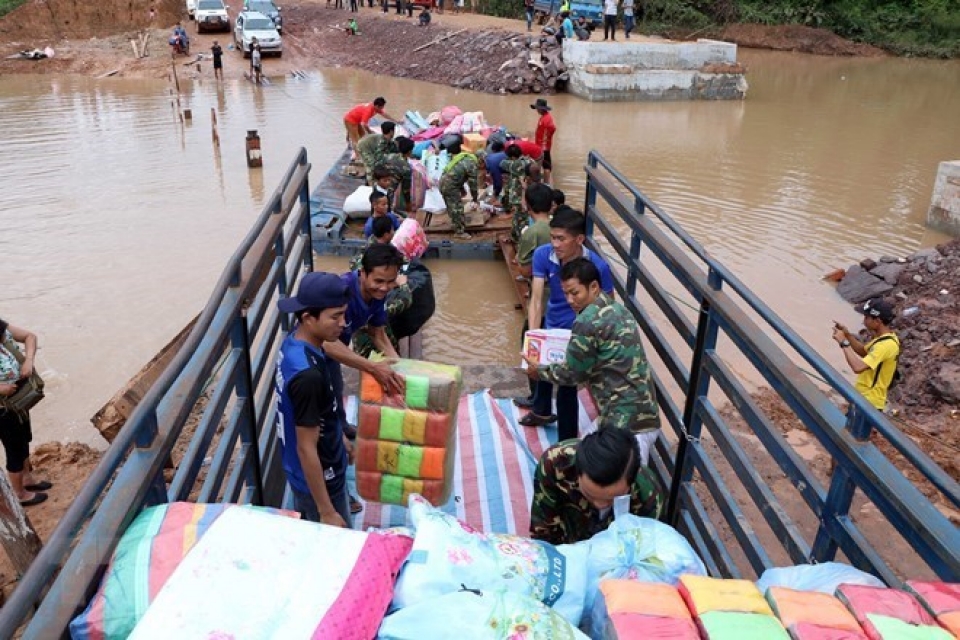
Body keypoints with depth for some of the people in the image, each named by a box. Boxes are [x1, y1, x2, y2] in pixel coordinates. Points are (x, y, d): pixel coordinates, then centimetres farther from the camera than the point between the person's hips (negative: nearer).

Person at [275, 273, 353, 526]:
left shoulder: (295, 341, -7)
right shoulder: (307, 374, -35)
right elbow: (306, 449, -28)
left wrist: (339, 437, 22)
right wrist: (327, 512, -21)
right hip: (318, 480, -8)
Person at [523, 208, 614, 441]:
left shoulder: (598, 267, -30)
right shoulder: (542, 255, -22)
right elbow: (536, 300, -24)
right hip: (551, 325, 5)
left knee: (566, 386, -2)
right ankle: (542, 411, 60)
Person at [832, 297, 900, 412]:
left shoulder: (886, 345, -26)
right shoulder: (883, 337, 5)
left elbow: (858, 367, -35)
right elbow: (864, 352, 21)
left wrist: (843, 343, -24)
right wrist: (848, 335, 5)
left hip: (869, 402, -10)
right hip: (864, 397, 10)